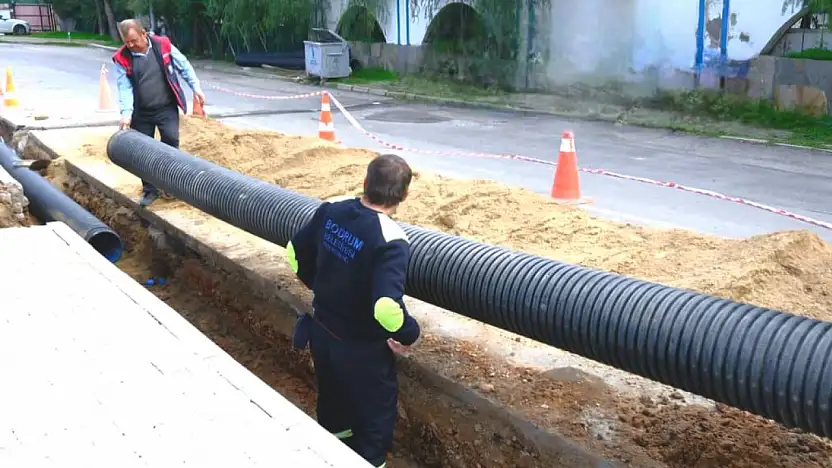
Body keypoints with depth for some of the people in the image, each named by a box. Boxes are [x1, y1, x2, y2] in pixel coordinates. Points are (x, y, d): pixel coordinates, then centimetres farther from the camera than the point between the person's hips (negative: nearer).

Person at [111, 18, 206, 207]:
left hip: (167, 108, -1)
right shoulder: (122, 58, -6)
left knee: (171, 142, -13)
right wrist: (126, 113, -21)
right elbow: (124, 87, -10)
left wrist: (196, 87, -2)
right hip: (141, 113, 1)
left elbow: (184, 67, 3)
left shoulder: (163, 45, -6)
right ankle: (150, 190, 18)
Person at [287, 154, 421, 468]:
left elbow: (294, 252, 6)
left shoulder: (330, 212, -9)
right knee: (375, 419, 17)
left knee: (332, 403, 31)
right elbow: (386, 306, -39)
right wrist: (408, 334, -19)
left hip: (321, 331, 7)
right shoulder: (391, 241, -30)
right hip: (361, 349, -7)